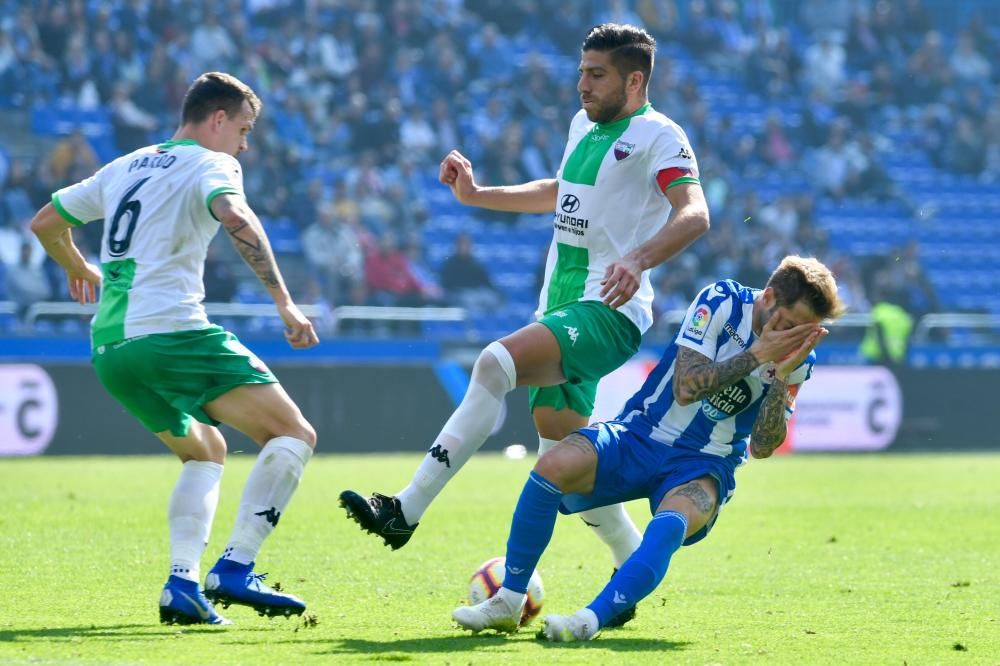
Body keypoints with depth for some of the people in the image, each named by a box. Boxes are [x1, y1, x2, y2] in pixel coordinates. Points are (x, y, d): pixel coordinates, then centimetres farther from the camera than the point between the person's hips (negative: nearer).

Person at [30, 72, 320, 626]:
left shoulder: (125, 167, 23)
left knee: (204, 453, 25)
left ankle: (181, 583, 5)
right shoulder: (210, 164, 1)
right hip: (171, 333, -8)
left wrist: (80, 268, 49)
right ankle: (234, 570, -17)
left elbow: (45, 222, 30)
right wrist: (285, 303, -20)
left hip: (109, 350, 8)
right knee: (293, 434, -4)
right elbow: (235, 218, -21)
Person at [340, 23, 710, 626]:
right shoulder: (584, 125, 17)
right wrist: (477, 195, 28)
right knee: (561, 453, 9)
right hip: (560, 306, 9)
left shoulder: (657, 135, -8)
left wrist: (638, 260, -40)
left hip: (608, 311, -9)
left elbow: (694, 214, -24)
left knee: (496, 364, -28)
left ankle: (405, 512, -31)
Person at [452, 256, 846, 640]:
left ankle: (590, 621, -45)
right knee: (554, 465, -27)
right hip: (641, 435, 0)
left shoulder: (797, 359, -3)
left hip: (703, 465, 0)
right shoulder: (723, 301, -9)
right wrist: (756, 355, -22)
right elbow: (686, 387, -17)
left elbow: (762, 447, -8)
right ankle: (507, 604, -16)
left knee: (671, 524, -36)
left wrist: (781, 376, -19)